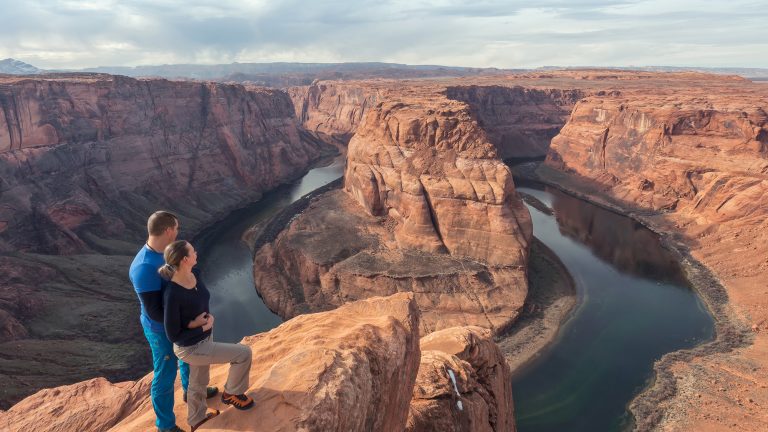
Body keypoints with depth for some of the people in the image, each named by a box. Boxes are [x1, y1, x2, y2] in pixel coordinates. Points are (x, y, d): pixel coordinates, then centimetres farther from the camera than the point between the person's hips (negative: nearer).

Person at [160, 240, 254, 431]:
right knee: (243, 353, -3)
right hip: (190, 348, -7)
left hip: (203, 339, 7)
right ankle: (231, 393, 24)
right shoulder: (172, 295, -34)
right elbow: (173, 336, -22)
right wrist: (204, 327, -15)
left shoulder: (195, 273, -12)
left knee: (199, 382, 28)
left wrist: (202, 319, -9)